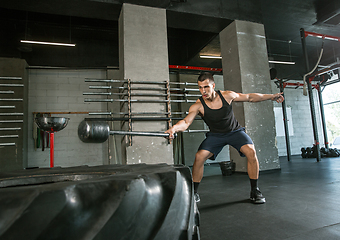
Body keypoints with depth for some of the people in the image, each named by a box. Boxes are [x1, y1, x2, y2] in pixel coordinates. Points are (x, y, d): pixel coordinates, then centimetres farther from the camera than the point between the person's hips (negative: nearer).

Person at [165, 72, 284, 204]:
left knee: (251, 151, -24)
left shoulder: (227, 95, -17)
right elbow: (186, 122, -33)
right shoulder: (198, 106, -21)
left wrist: (271, 96, 2)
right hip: (215, 134, 0)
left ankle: (255, 191, -3)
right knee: (199, 156, -21)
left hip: (234, 131, 1)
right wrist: (174, 128, -55)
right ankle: (194, 193, 0)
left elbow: (250, 97, -1)